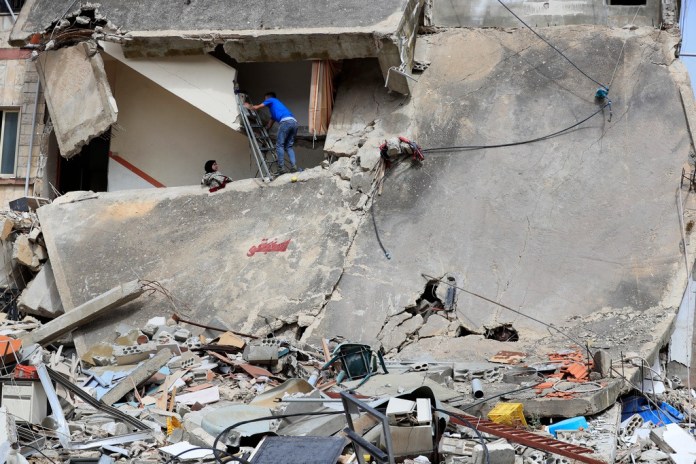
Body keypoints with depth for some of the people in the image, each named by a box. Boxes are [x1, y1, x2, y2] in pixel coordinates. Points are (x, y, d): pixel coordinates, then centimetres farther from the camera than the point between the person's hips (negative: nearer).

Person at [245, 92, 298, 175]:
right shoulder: (274, 109, 41)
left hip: (286, 121, -8)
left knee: (279, 145, -4)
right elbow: (270, 123, 48)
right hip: (294, 122, 8)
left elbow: (257, 107, 25)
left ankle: (281, 169, -9)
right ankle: (294, 167, -6)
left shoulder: (271, 100, 22)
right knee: (289, 146, 11)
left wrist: (249, 106, 45)